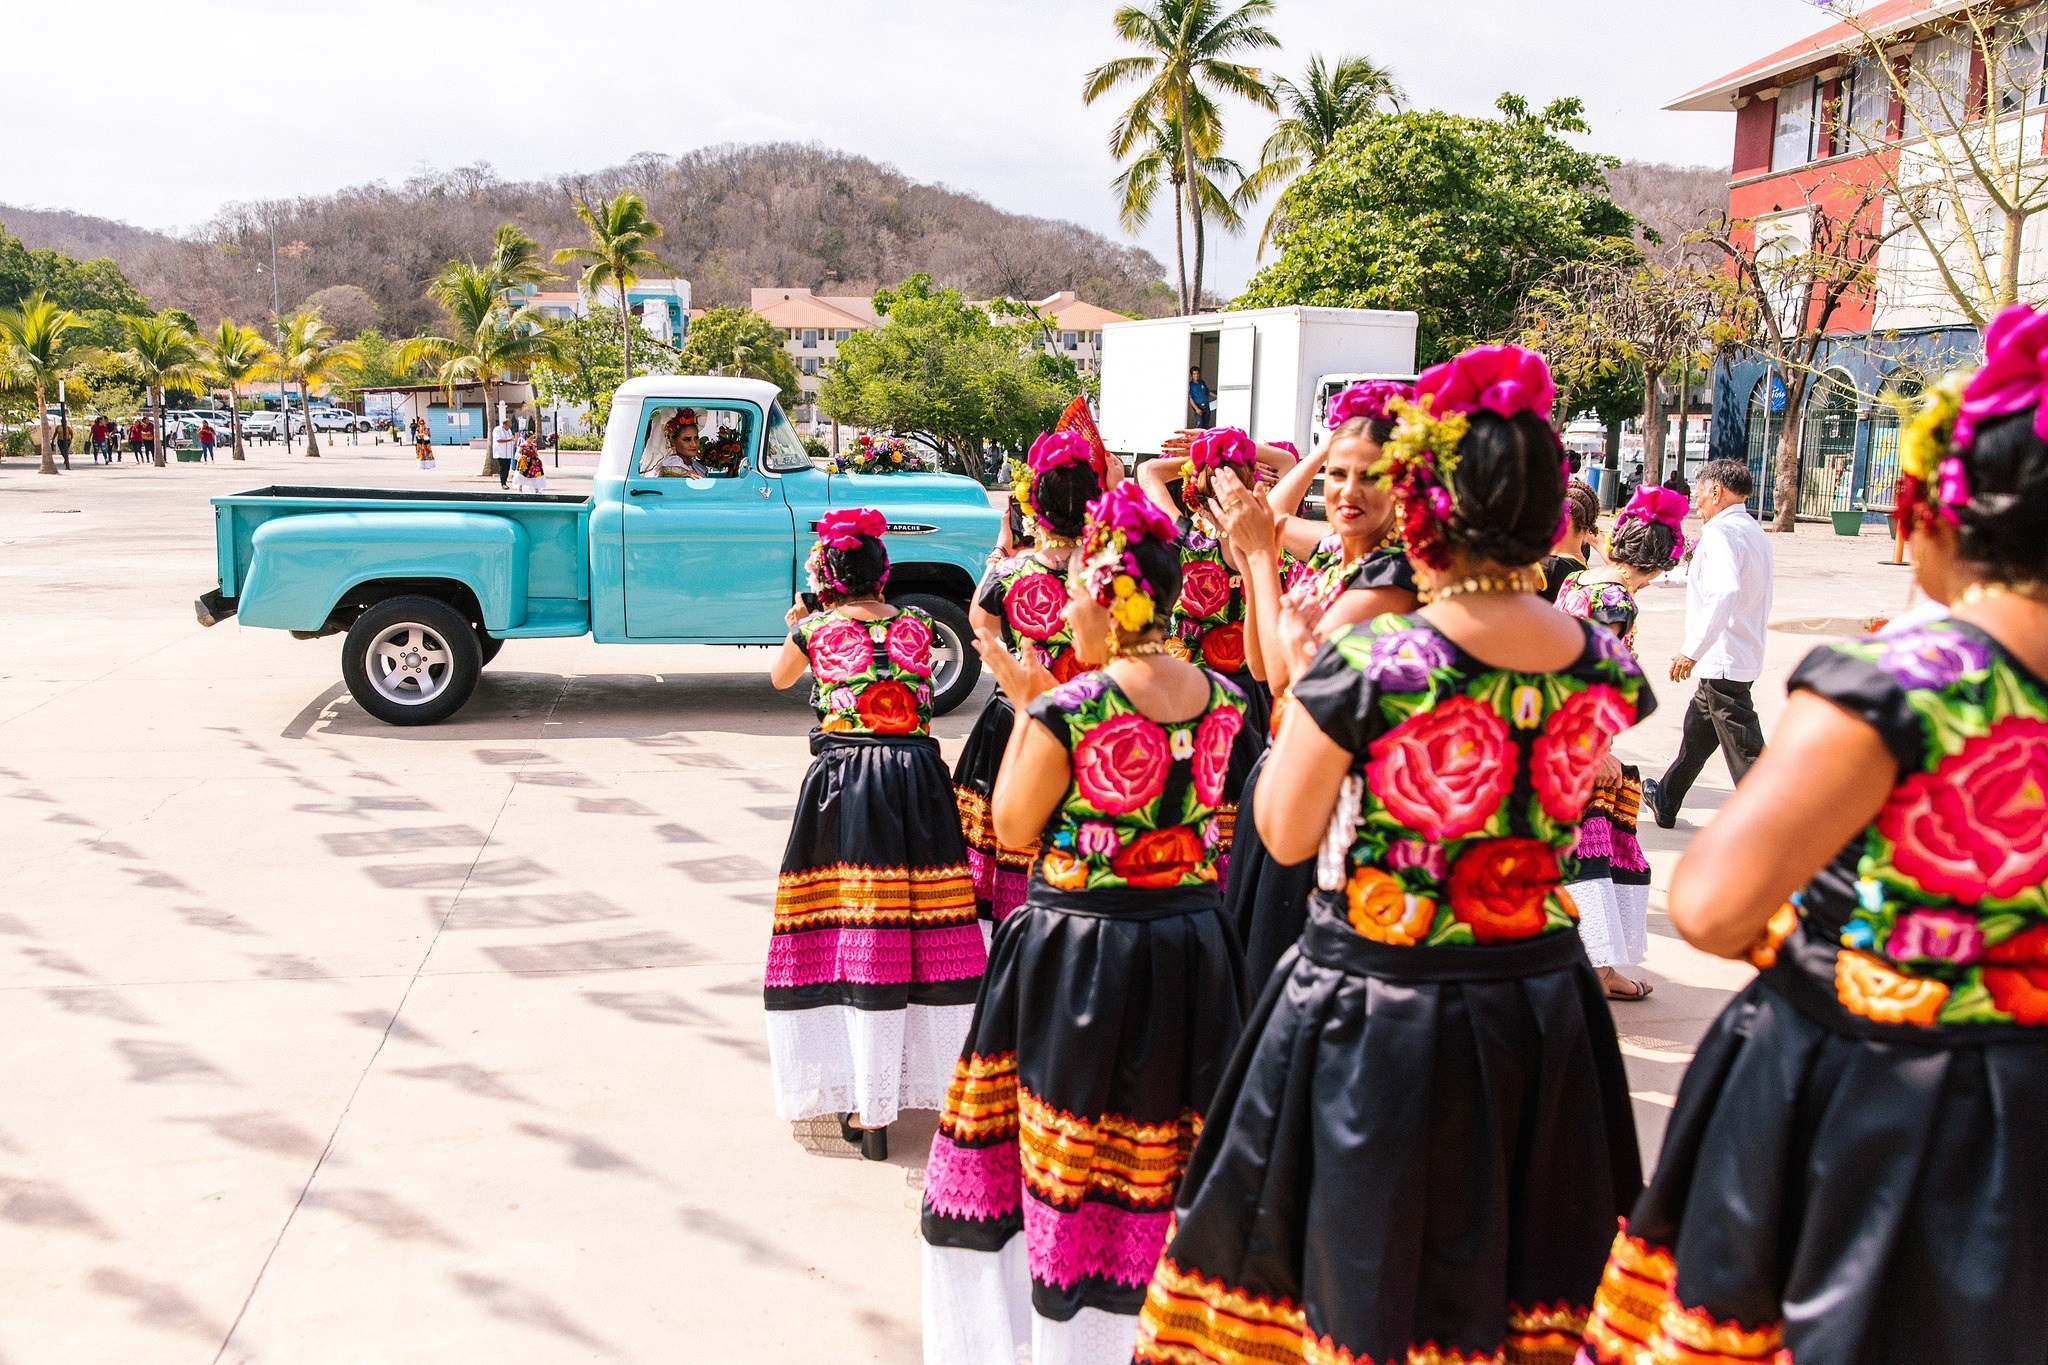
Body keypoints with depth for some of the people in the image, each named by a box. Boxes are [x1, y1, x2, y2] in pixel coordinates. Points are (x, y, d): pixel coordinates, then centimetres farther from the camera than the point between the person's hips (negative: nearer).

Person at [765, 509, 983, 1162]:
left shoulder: (814, 630, 2)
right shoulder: (916, 624, 8)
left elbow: (779, 677, 23)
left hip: (842, 783, -2)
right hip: (919, 782, 3)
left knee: (852, 936, 0)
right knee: (925, 928, 9)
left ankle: (867, 1108, 1)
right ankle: (934, 1079, 21)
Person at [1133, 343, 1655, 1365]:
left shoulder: (1365, 663, -21)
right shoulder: (1604, 666, -7)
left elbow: (1284, 835, -10)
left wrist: (1300, 675, 2)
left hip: (1377, 1009, -4)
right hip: (1542, 1002, 5)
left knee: (1367, 1269, 16)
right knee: (1520, 1261, 24)